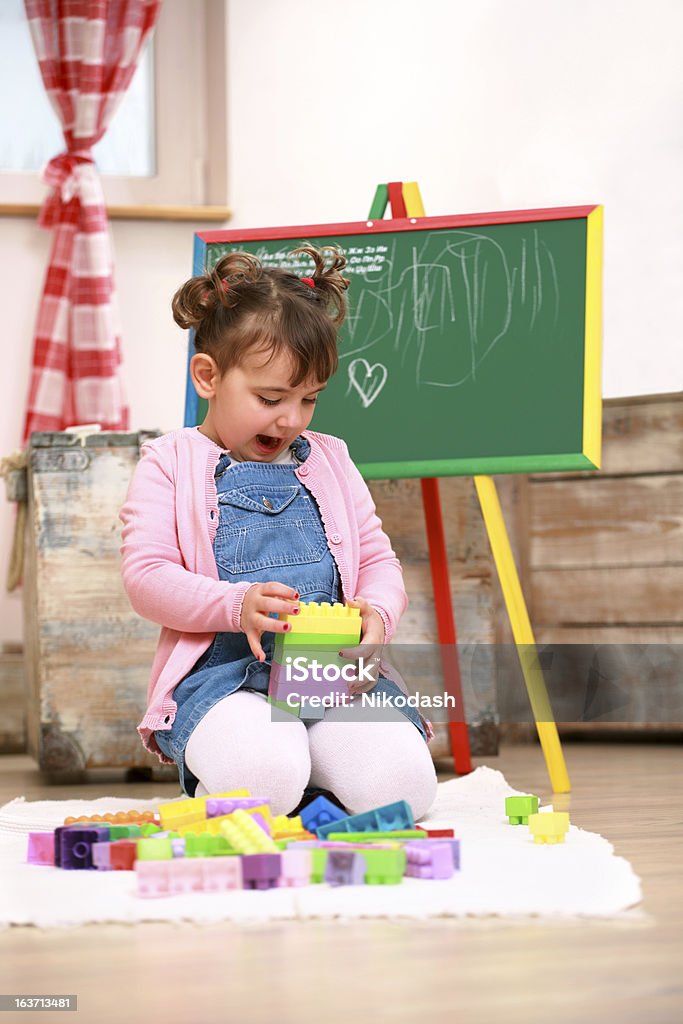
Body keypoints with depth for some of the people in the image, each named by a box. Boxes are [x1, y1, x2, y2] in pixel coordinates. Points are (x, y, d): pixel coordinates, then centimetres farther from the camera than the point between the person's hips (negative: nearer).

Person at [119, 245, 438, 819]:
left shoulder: (328, 461, 21)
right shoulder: (170, 465, 8)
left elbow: (379, 560, 19)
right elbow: (146, 576, -3)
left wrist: (377, 615, -7)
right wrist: (237, 606, -20)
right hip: (222, 675, -4)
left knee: (400, 781, -25)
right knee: (259, 777, -37)